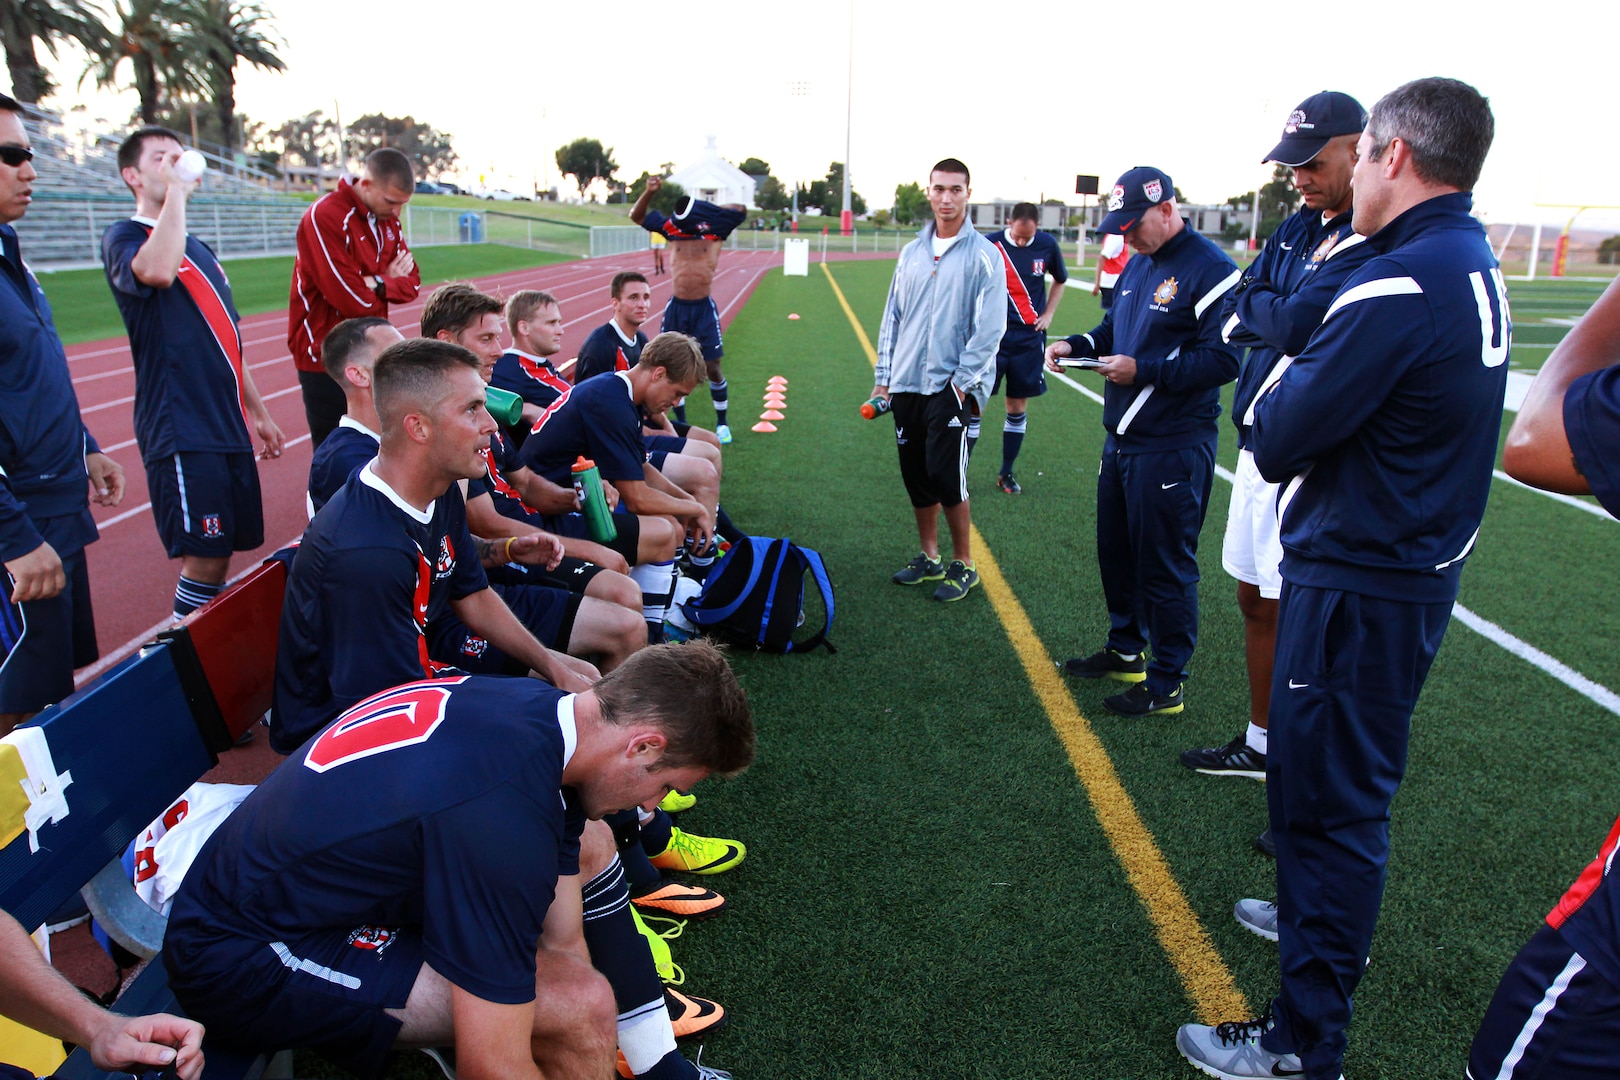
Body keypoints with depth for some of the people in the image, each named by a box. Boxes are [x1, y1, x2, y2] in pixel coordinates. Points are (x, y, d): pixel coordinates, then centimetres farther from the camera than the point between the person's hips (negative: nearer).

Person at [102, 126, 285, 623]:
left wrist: (258, 411, 25)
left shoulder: (200, 249, 20)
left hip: (228, 427, 8)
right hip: (181, 431, -7)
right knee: (205, 560, -10)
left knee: (223, 554, 9)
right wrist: (176, 191, -16)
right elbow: (157, 270, -29)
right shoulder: (123, 238, -3)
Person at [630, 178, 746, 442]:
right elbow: (636, 215, 9)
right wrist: (650, 192, -7)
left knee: (712, 367, -1)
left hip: (704, 308, -2)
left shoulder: (714, 229, 1)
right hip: (676, 307, 3)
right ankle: (680, 424, 21)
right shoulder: (672, 228, 6)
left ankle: (721, 423, 13)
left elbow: (741, 209, -2)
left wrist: (704, 208, -1)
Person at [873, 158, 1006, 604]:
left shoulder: (983, 255, -4)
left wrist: (962, 380, -13)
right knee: (916, 476, 10)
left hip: (951, 387, -5)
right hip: (907, 385, 5)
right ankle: (929, 557, 25)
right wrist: (883, 376, 10)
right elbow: (893, 319, 15)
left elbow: (990, 327, -8)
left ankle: (963, 565, 10)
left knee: (946, 476, -7)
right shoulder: (912, 253, 12)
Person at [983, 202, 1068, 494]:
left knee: (1018, 407, 9)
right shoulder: (990, 245, -9)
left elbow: (1060, 280, 18)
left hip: (1029, 338, 3)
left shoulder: (1047, 245, 0)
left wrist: (1048, 314, 8)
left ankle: (1006, 474, 21)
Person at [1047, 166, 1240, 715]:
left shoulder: (1210, 269, -15)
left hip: (1172, 448, -9)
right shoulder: (1138, 263, 13)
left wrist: (1144, 370, -22)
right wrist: (1077, 344, 3)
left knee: (1165, 565, 0)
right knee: (1116, 551, 19)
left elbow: (1223, 359, -20)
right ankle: (1125, 649, 38)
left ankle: (1167, 683, 14)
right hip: (1120, 438, 9)